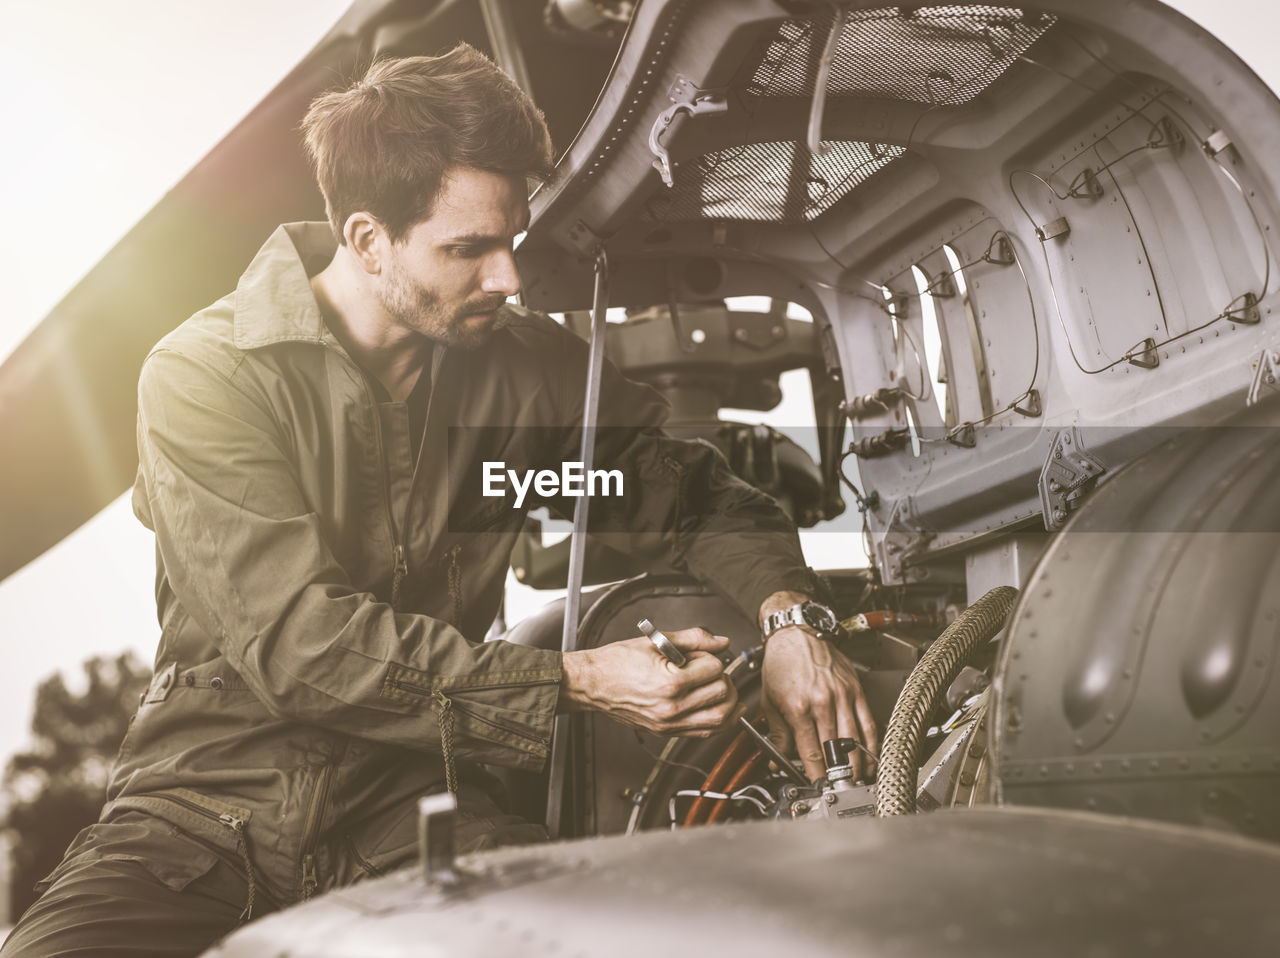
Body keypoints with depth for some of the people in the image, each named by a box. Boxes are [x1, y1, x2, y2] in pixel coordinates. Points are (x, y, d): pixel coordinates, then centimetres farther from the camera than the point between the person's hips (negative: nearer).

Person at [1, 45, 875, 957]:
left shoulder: (528, 365, 2)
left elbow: (692, 492, 14)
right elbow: (299, 641, -19)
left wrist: (785, 612, -8)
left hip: (415, 811, 2)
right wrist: (579, 681, -24)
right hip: (214, 808, -1)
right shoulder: (205, 377, -11)